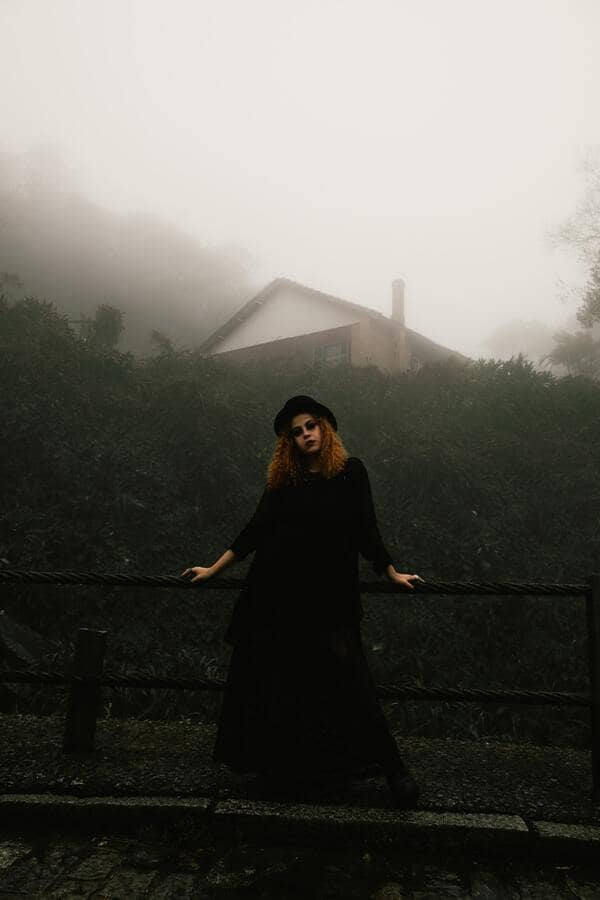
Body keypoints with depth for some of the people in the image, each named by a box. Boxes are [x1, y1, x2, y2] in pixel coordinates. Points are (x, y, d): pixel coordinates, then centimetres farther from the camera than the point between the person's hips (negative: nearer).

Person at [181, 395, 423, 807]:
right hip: (278, 593, 3)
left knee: (349, 681, -6)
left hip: (329, 596, -3)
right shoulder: (283, 480, 6)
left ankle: (392, 766, 7)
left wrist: (392, 573, 6)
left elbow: (365, 529, 5)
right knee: (275, 682, 9)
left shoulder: (351, 471, 2)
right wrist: (213, 569, 9)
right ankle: (280, 764, 28)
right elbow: (254, 531, 8)